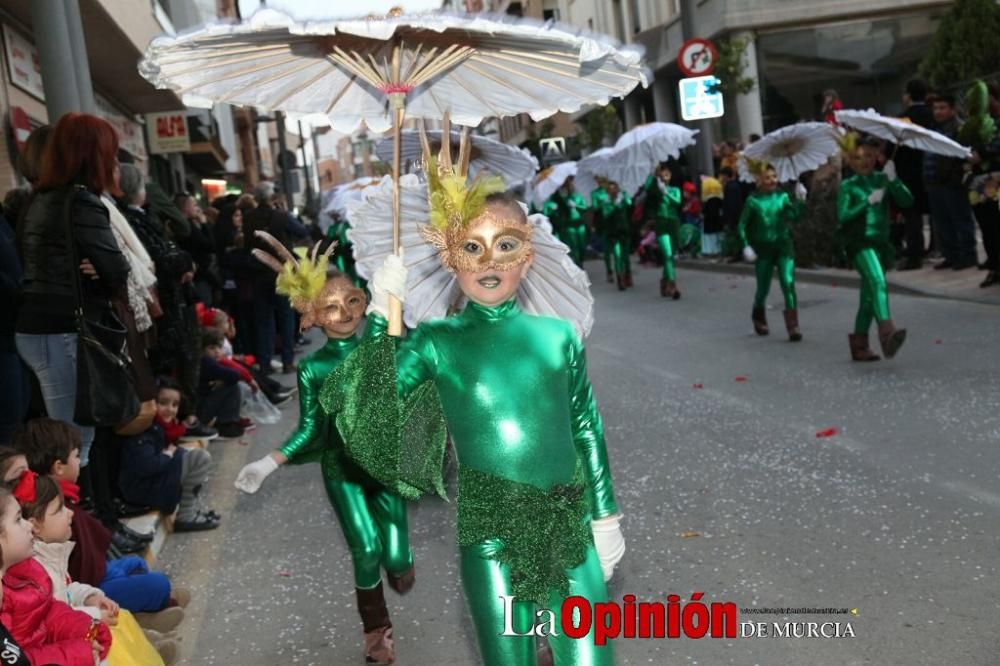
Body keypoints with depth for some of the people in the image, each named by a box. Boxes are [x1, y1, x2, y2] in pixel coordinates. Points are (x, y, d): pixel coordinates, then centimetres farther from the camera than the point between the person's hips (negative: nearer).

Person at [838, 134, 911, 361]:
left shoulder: (883, 179, 11)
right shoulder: (848, 186, 2)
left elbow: (907, 201, -2)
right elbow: (843, 216, -10)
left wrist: (893, 179, -15)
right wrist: (868, 201, -17)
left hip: (881, 242, 5)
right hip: (860, 242, -5)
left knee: (869, 295, 11)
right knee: (878, 282, -29)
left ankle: (859, 344, 21)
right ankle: (887, 330, -44)